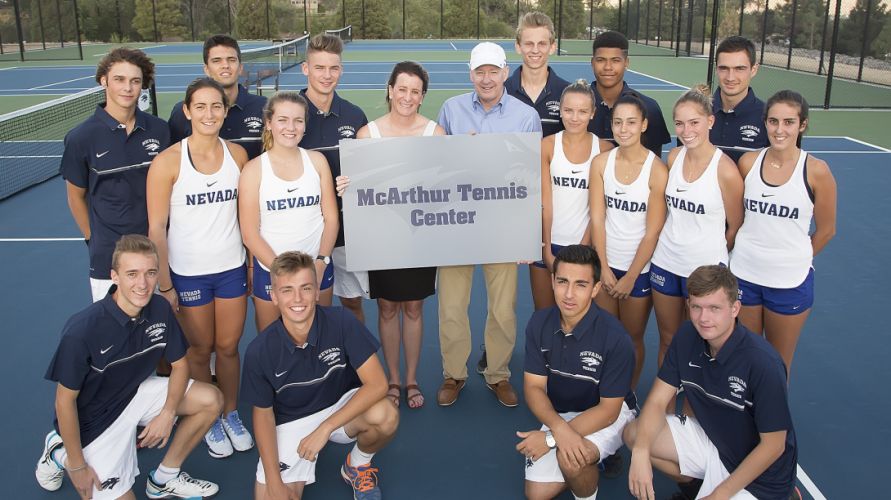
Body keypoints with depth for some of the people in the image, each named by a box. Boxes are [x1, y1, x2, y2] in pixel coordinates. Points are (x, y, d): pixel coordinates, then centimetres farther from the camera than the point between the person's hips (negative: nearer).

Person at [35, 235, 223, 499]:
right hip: (94, 418, -5)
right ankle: (60, 454, 18)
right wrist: (77, 466, -13)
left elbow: (179, 363, 0)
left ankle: (164, 478, 9)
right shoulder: (82, 330, -30)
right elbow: (65, 400, -19)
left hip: (137, 393, 5)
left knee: (211, 400, -11)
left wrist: (168, 413, -14)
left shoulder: (160, 309, -15)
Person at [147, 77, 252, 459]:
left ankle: (231, 414, 34)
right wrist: (164, 284, -9)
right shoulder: (168, 161, -13)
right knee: (200, 351, 12)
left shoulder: (237, 154, -2)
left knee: (228, 347, 13)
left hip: (232, 267, 3)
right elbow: (156, 227, -9)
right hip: (188, 273, -2)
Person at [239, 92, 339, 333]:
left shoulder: (317, 160, 2)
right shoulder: (254, 169, -5)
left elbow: (331, 217, 2)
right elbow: (250, 234, -7)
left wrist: (321, 263, -10)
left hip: (317, 269, 2)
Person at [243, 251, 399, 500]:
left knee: (386, 416, -32)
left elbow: (377, 383, -24)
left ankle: (357, 466, 2)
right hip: (290, 422, 1)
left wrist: (324, 429, -29)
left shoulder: (341, 322, -21)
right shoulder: (259, 351, -18)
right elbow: (263, 413, -6)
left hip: (341, 407, 0)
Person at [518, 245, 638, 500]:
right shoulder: (539, 323, -14)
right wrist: (559, 428, -32)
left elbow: (608, 409, -23)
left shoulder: (615, 337, -28)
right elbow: (534, 386, -12)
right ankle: (590, 462, 24)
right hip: (559, 414, 5)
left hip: (610, 414, -5)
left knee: (570, 458, -34)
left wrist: (551, 438, -29)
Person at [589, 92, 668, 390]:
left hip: (640, 267, -3)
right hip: (605, 264, 3)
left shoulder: (657, 170, -14)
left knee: (633, 340, 12)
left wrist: (630, 277, -10)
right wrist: (604, 268, -7)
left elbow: (652, 232, -13)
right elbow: (597, 218, -4)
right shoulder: (601, 163, -4)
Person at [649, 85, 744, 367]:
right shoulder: (673, 157, 0)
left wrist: (711, 255, 6)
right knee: (667, 339, 16)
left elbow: (735, 227, -4)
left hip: (705, 269, -4)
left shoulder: (725, 169, -16)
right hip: (665, 262, 4)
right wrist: (672, 244, 11)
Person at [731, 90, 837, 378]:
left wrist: (795, 260, 7)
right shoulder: (748, 162, -4)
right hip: (744, 275, 2)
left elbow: (825, 230, 0)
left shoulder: (816, 171, -11)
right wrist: (751, 252, 6)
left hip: (791, 282, -2)